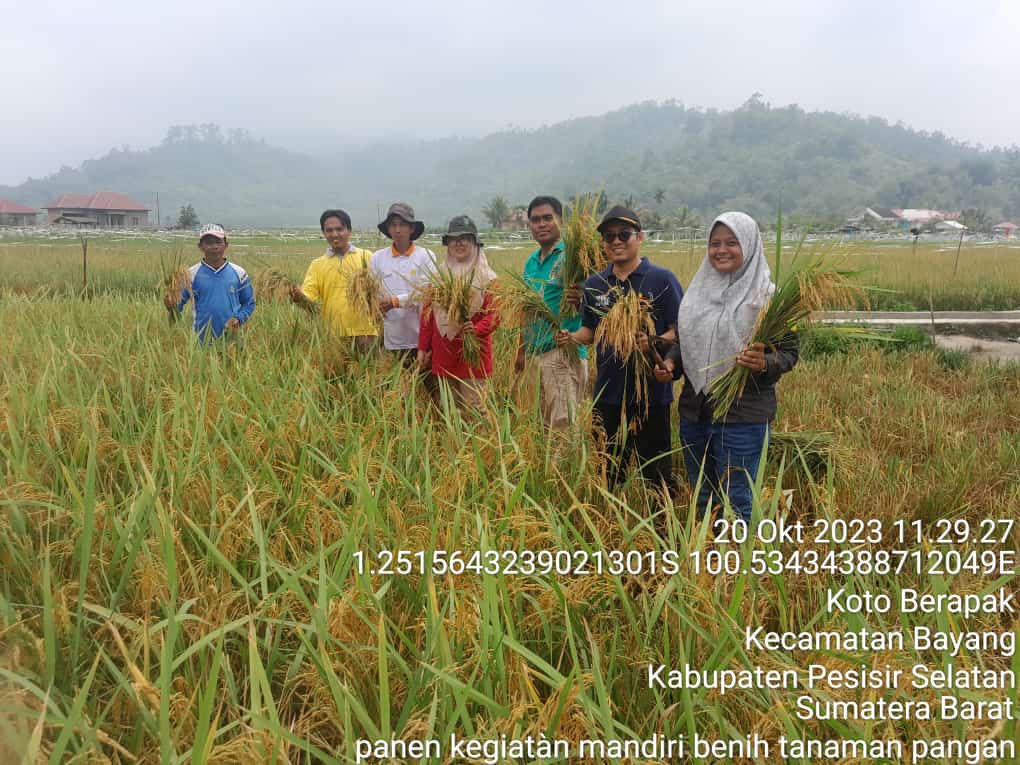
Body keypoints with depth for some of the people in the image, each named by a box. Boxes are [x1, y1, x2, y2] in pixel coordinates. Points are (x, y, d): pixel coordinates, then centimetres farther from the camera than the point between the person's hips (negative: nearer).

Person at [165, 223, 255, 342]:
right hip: (204, 340, -1)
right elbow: (179, 302, -1)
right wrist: (172, 305, -24)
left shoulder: (239, 273, 1)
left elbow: (249, 303, 8)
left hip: (233, 339, 1)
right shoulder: (191, 274, -3)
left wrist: (239, 318, -9)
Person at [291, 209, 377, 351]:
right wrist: (300, 296, -24)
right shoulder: (317, 264, 9)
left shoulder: (365, 257, 7)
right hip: (332, 336, 1)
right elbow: (309, 294, -1)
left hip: (363, 333, -1)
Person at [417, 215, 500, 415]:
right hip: (443, 354, 4)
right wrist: (422, 348, 10)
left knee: (472, 411, -5)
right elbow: (427, 314, 13)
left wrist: (477, 329, -26)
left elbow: (494, 314, -7)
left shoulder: (486, 278, -2)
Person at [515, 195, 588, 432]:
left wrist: (577, 301, -39)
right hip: (534, 353, 8)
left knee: (562, 425, -10)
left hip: (562, 350, -8)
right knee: (544, 423, 14)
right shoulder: (531, 262, 15)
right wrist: (522, 351, 23)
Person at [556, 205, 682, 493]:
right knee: (608, 472, 16)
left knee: (656, 471, 4)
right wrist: (572, 337, -4)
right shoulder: (594, 284, 8)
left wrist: (654, 343, -27)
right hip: (607, 393, 5)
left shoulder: (662, 280, -7)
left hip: (652, 393, -4)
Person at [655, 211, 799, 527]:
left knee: (736, 503, 1)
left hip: (743, 415, -6)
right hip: (693, 410, 6)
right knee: (702, 500, 17)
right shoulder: (698, 290, 9)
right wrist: (670, 363, -1)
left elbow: (789, 351, -6)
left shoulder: (767, 296, -6)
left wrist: (765, 364, -26)